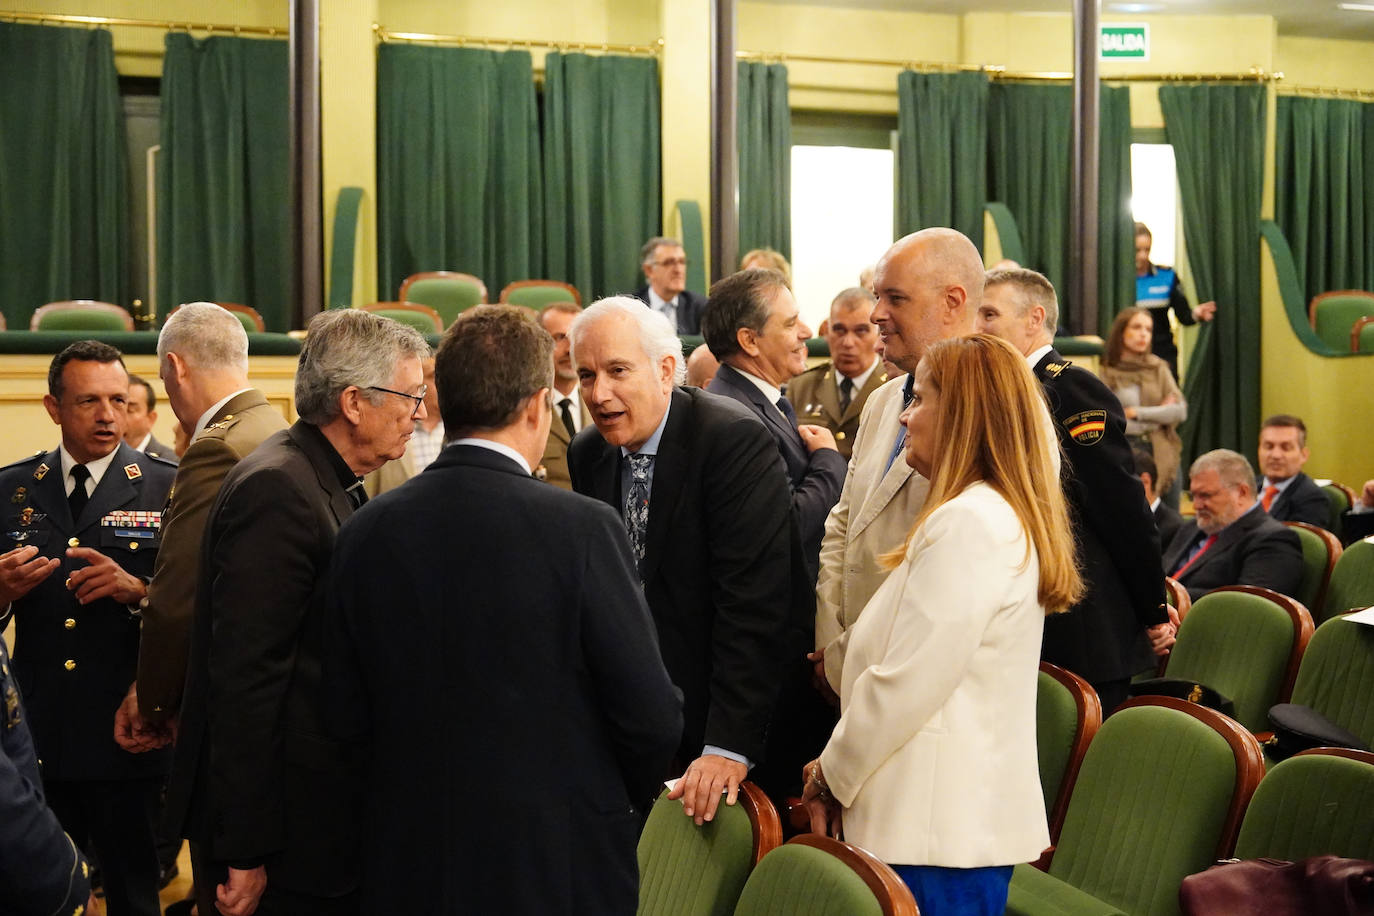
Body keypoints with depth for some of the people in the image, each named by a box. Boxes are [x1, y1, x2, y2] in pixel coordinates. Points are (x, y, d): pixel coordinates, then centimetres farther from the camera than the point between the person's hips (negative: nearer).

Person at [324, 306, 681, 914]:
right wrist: (621, 805, 7)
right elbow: (652, 716, -12)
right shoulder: (581, 528, -15)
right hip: (561, 865, -4)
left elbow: (348, 714, 2)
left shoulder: (364, 534, -3)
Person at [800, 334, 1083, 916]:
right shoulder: (1003, 515, 16)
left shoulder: (967, 524, -17)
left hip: (939, 828, -9)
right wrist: (837, 765, 12)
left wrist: (832, 776, -6)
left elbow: (907, 683, -19)